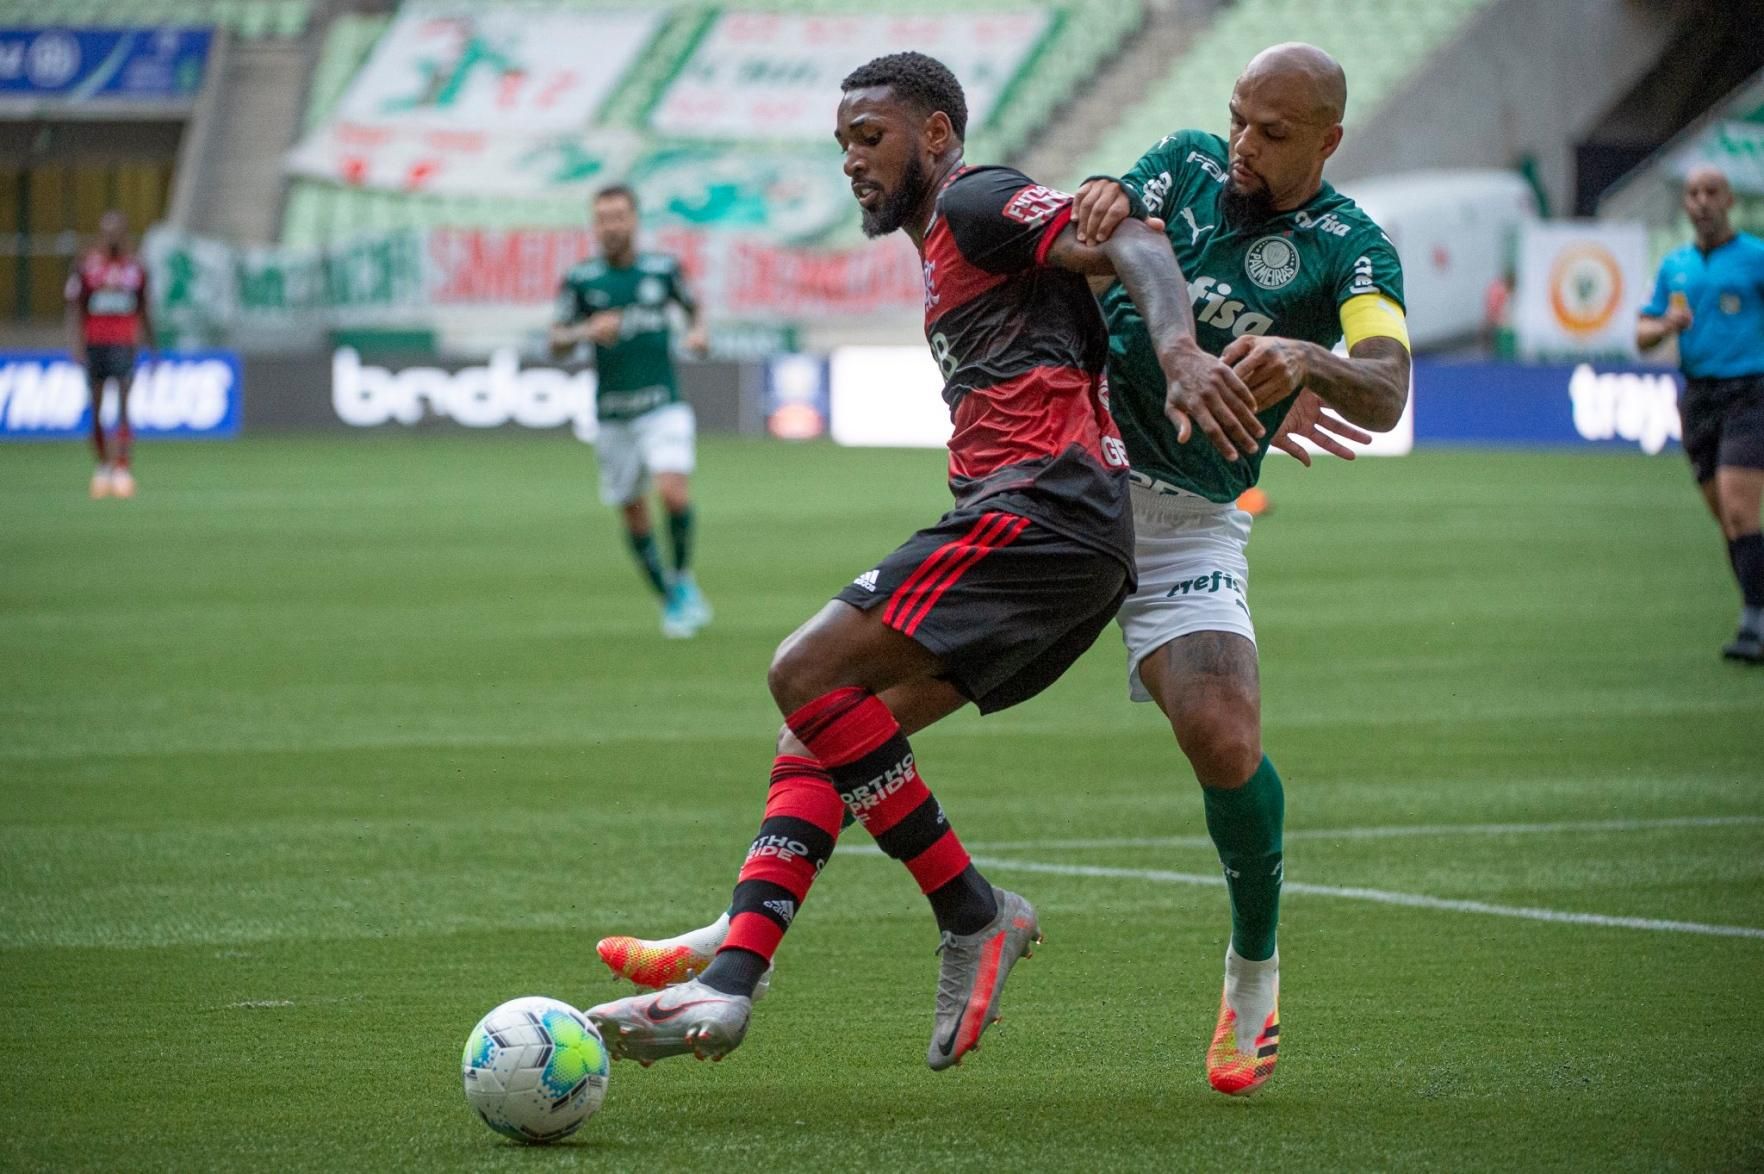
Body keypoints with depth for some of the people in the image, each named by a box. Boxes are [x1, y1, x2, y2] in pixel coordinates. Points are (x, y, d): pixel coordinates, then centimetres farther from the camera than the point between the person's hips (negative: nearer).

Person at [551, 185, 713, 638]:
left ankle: (683, 578, 2)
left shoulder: (663, 269, 1)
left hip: (663, 407, -1)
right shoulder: (581, 279, -1)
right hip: (612, 416, 1)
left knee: (673, 491, -22)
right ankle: (670, 600, 24)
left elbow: (693, 307, 18)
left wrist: (698, 331, -3)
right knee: (633, 513, 6)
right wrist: (587, 332, -20)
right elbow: (556, 342, 0)